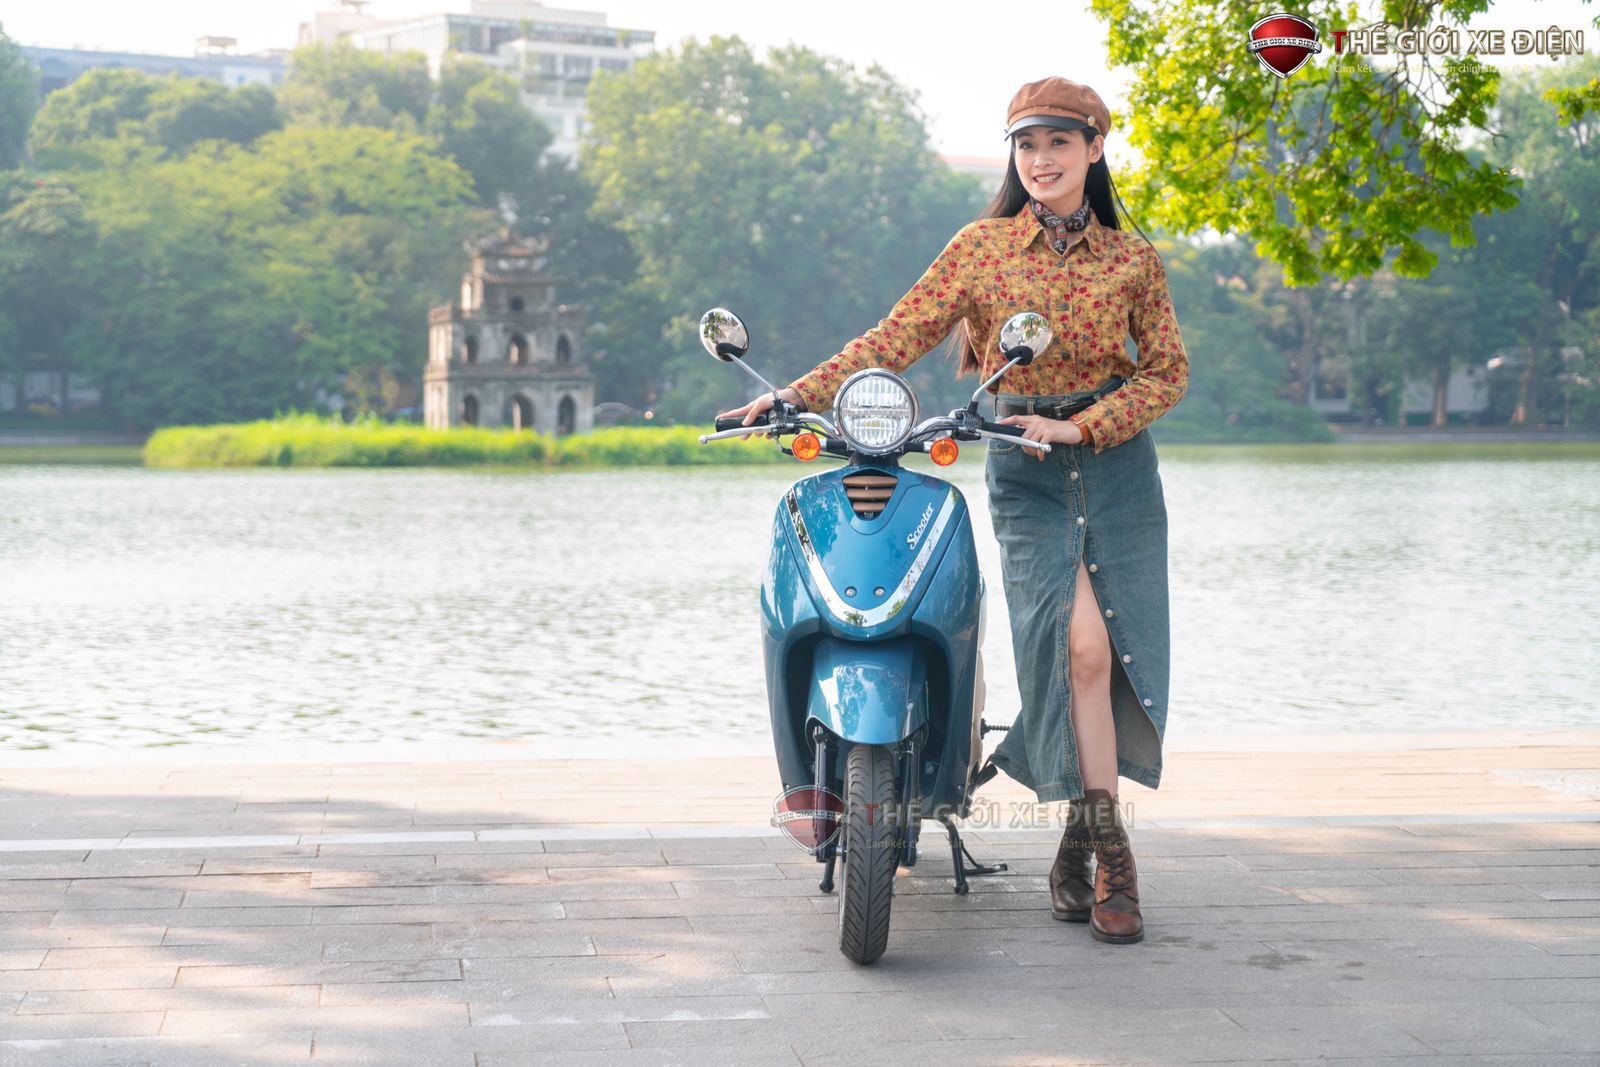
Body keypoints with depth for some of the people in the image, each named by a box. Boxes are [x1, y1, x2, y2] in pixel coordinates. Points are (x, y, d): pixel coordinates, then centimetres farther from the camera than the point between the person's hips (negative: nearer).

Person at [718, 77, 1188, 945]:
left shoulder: (1131, 258, 7)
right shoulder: (982, 247, 4)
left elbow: (1167, 370, 5)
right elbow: (898, 336, 0)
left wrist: (1081, 426, -9)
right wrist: (802, 394, -11)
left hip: (1114, 458, 2)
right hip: (1025, 472, -2)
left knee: (1118, 652, -6)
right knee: (1079, 643, -17)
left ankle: (1078, 844, 6)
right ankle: (1108, 854, -8)